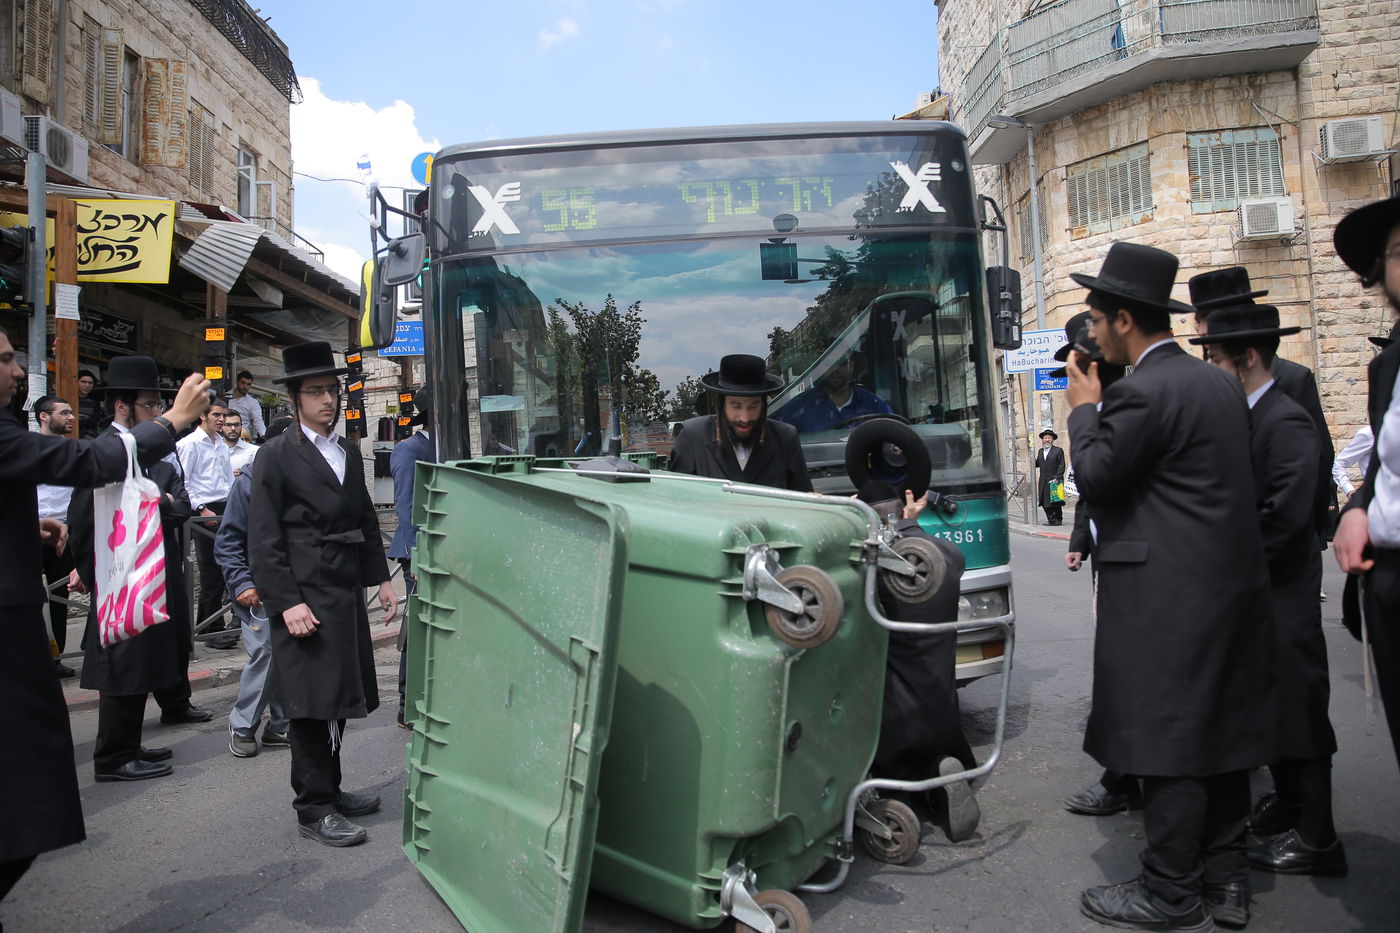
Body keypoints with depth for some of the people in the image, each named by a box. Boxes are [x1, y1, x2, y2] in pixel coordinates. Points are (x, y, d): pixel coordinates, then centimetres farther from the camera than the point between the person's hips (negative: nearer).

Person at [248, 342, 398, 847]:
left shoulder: (349, 452, 13)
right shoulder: (276, 455, -6)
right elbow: (263, 539, -10)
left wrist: (381, 577, 12)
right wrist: (287, 602, -16)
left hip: (346, 593, 7)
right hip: (305, 596, -7)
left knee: (337, 698, 14)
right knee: (311, 702, -1)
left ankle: (329, 791, 28)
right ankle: (313, 808, 11)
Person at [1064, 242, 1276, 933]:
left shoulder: (1145, 391, -17)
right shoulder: (1219, 382, 12)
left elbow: (1097, 479, -13)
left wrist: (1085, 408, 1)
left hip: (1168, 597, -10)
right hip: (1231, 583, 10)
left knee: (1166, 742, 0)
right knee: (1219, 730, 16)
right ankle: (1224, 873, 29)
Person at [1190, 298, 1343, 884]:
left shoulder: (1286, 422, -17)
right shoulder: (1243, 416, 10)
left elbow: (1285, 513, -24)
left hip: (1284, 592, -9)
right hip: (1252, 589, 9)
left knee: (1298, 706, 0)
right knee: (1272, 704, 18)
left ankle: (1315, 839, 11)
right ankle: (1287, 803, 33)